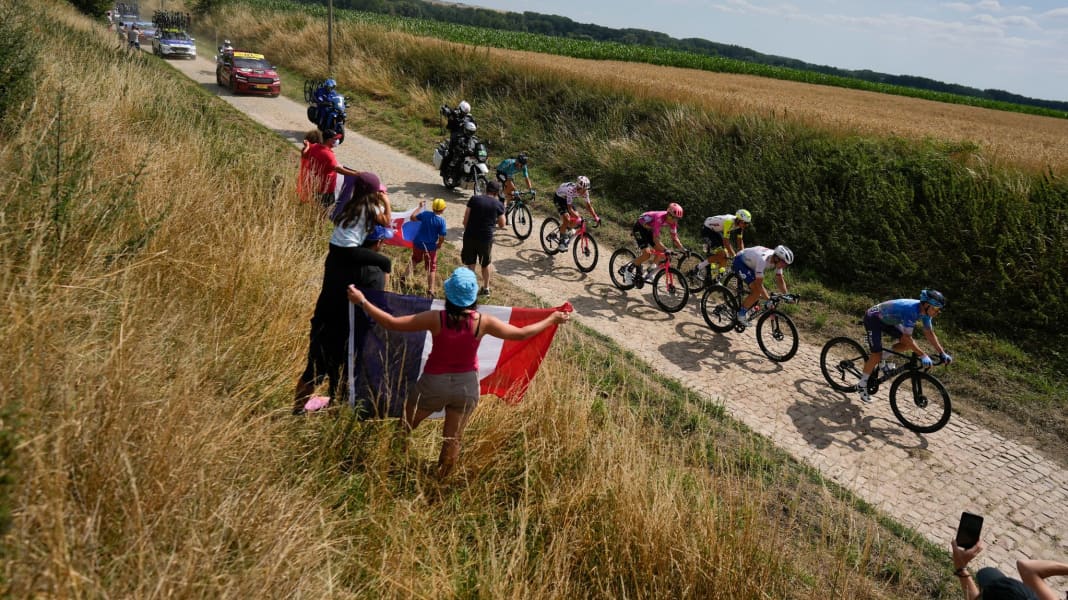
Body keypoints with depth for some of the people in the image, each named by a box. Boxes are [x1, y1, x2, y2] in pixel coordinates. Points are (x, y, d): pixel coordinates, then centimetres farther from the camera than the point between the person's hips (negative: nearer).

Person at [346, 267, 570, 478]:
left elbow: (392, 323, -18)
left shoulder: (436, 319, -21)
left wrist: (362, 301, -9)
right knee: (453, 440, 17)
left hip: (435, 383, -2)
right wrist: (552, 320, 5)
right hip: (467, 385, 2)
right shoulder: (483, 322, -17)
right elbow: (521, 334, -7)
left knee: (404, 428, 22)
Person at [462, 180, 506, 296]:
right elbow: (502, 224, 5)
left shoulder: (474, 199, -3)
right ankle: (486, 288, 31)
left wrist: (467, 232, 12)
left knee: (470, 264, 12)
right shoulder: (499, 205, -4)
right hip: (486, 238, 0)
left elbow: (465, 220, -3)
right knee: (485, 264, 20)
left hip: (470, 236, 0)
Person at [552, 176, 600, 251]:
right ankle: (561, 242, -8)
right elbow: (569, 208, -41)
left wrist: (595, 217, -23)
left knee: (576, 218, -9)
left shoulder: (585, 192, -22)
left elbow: (588, 205, -14)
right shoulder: (571, 190, -41)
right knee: (566, 219, -21)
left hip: (567, 198, 6)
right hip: (559, 198, -6)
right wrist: (578, 218, -51)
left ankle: (567, 232, 21)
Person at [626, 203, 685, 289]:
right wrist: (666, 250, -50)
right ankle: (631, 268, -2)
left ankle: (651, 271, 13)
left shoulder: (672, 221, -13)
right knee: (647, 253, -23)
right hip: (639, 228, -8)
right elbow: (656, 239, -40)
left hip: (648, 229, 8)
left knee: (661, 252, -4)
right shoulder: (659, 218, -36)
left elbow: (675, 238, -5)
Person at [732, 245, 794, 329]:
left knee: (759, 292, 1)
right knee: (757, 291, -18)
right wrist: (769, 300, -38)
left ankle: (742, 310, 17)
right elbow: (759, 284, -36)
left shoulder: (777, 260, -16)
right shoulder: (763, 260, -39)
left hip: (750, 263, 8)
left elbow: (779, 279, -6)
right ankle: (741, 314, -4)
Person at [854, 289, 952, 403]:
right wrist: (923, 356, -38)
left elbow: (929, 333, 0)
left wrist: (942, 353, -5)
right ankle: (862, 385, 4)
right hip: (873, 318, -8)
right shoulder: (911, 310, -36)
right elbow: (907, 337, -38)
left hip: (887, 320, 8)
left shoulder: (925, 310, -11)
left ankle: (885, 357, 15)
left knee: (907, 344, -6)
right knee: (877, 355, -11)